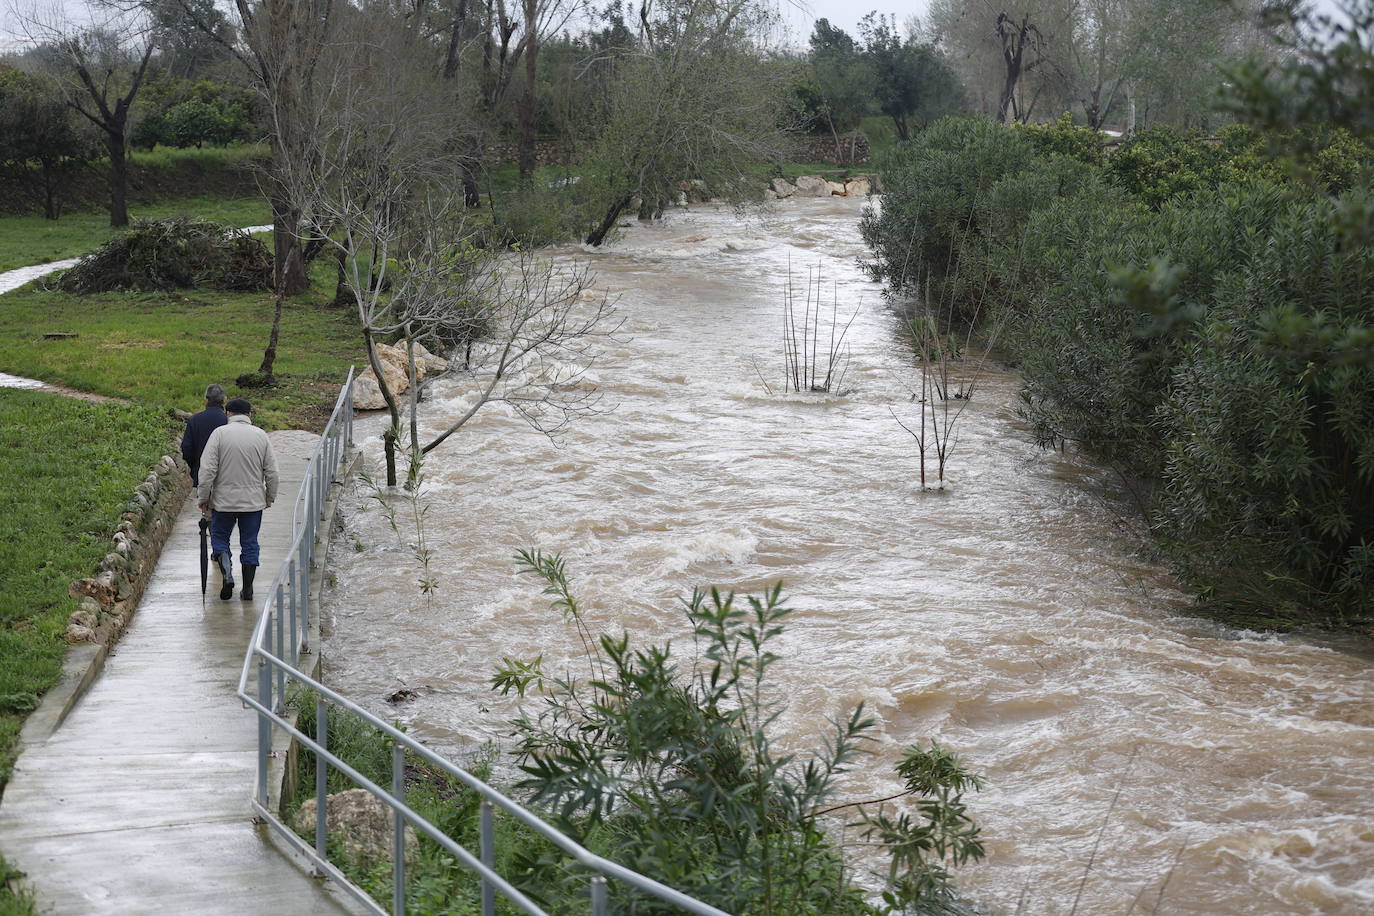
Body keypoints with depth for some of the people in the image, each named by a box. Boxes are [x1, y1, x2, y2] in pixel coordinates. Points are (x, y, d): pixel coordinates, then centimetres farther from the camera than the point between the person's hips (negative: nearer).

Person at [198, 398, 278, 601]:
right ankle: (248, 588, 10)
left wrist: (204, 496, -1)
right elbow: (271, 472, 3)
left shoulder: (220, 433, -8)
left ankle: (227, 574, -10)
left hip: (224, 500, -2)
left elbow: (207, 468, -11)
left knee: (219, 538, 12)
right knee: (250, 543, 10)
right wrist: (270, 497, 15)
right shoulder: (261, 436, 1)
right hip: (253, 501, 2)